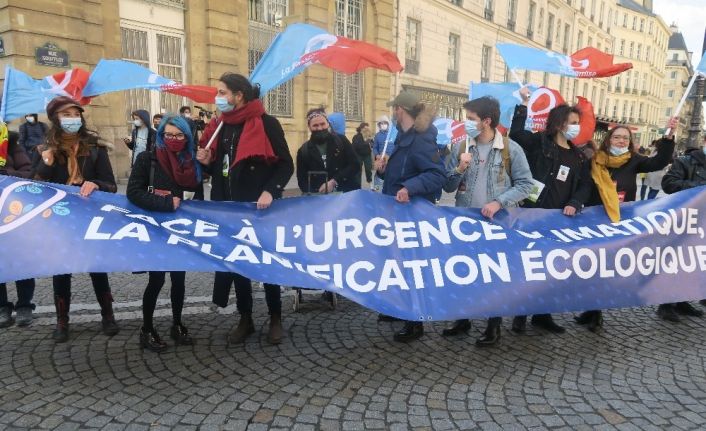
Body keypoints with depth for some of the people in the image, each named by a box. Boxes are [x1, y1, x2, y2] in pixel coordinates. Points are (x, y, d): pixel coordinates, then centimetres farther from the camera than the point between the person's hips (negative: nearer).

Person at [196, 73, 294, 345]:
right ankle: (245, 319, 25)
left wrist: (271, 191, -23)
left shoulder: (266, 124, -9)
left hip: (260, 207, -6)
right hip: (230, 208, 6)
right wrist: (207, 162, -3)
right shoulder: (220, 126, 10)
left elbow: (286, 164, -10)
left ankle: (275, 319, 20)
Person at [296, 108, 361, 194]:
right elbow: (302, 181, 4)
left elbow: (354, 165, -3)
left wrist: (334, 182, -14)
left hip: (347, 193, 0)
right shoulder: (303, 151, 4)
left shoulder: (341, 140, 2)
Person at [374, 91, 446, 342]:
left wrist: (410, 187, -40)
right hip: (398, 212, 10)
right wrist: (383, 169, -2)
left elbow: (438, 175, -29)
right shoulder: (403, 137, 11)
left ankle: (415, 324, 15)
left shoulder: (421, 139, -20)